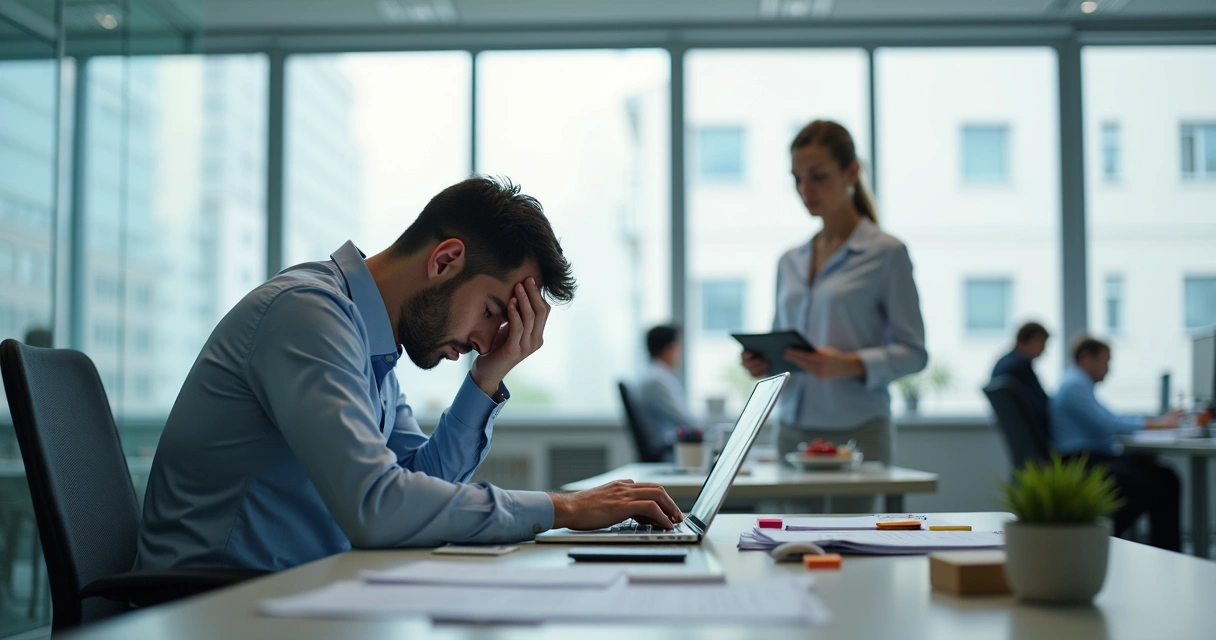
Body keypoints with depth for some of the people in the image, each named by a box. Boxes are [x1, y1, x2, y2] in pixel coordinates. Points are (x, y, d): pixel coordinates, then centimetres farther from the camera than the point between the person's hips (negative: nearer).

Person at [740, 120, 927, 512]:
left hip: (856, 431, -5)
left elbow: (913, 352, -6)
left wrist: (848, 364, -21)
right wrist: (761, 362, -1)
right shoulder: (790, 262, 14)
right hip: (792, 430, 5)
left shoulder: (886, 253, -2)